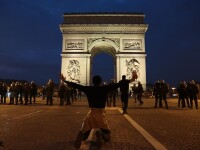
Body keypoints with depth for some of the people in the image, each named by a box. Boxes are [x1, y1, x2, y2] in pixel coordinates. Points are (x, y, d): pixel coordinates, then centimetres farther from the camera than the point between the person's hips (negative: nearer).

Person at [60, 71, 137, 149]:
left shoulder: (88, 89, -2)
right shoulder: (105, 88, -6)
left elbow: (76, 85, 6)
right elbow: (118, 84, -8)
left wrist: (64, 81, 18)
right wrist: (131, 79, -5)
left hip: (91, 114, 2)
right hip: (101, 114, -1)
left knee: (84, 132, 19)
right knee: (107, 137, 13)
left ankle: (81, 135, -19)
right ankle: (100, 134, -24)